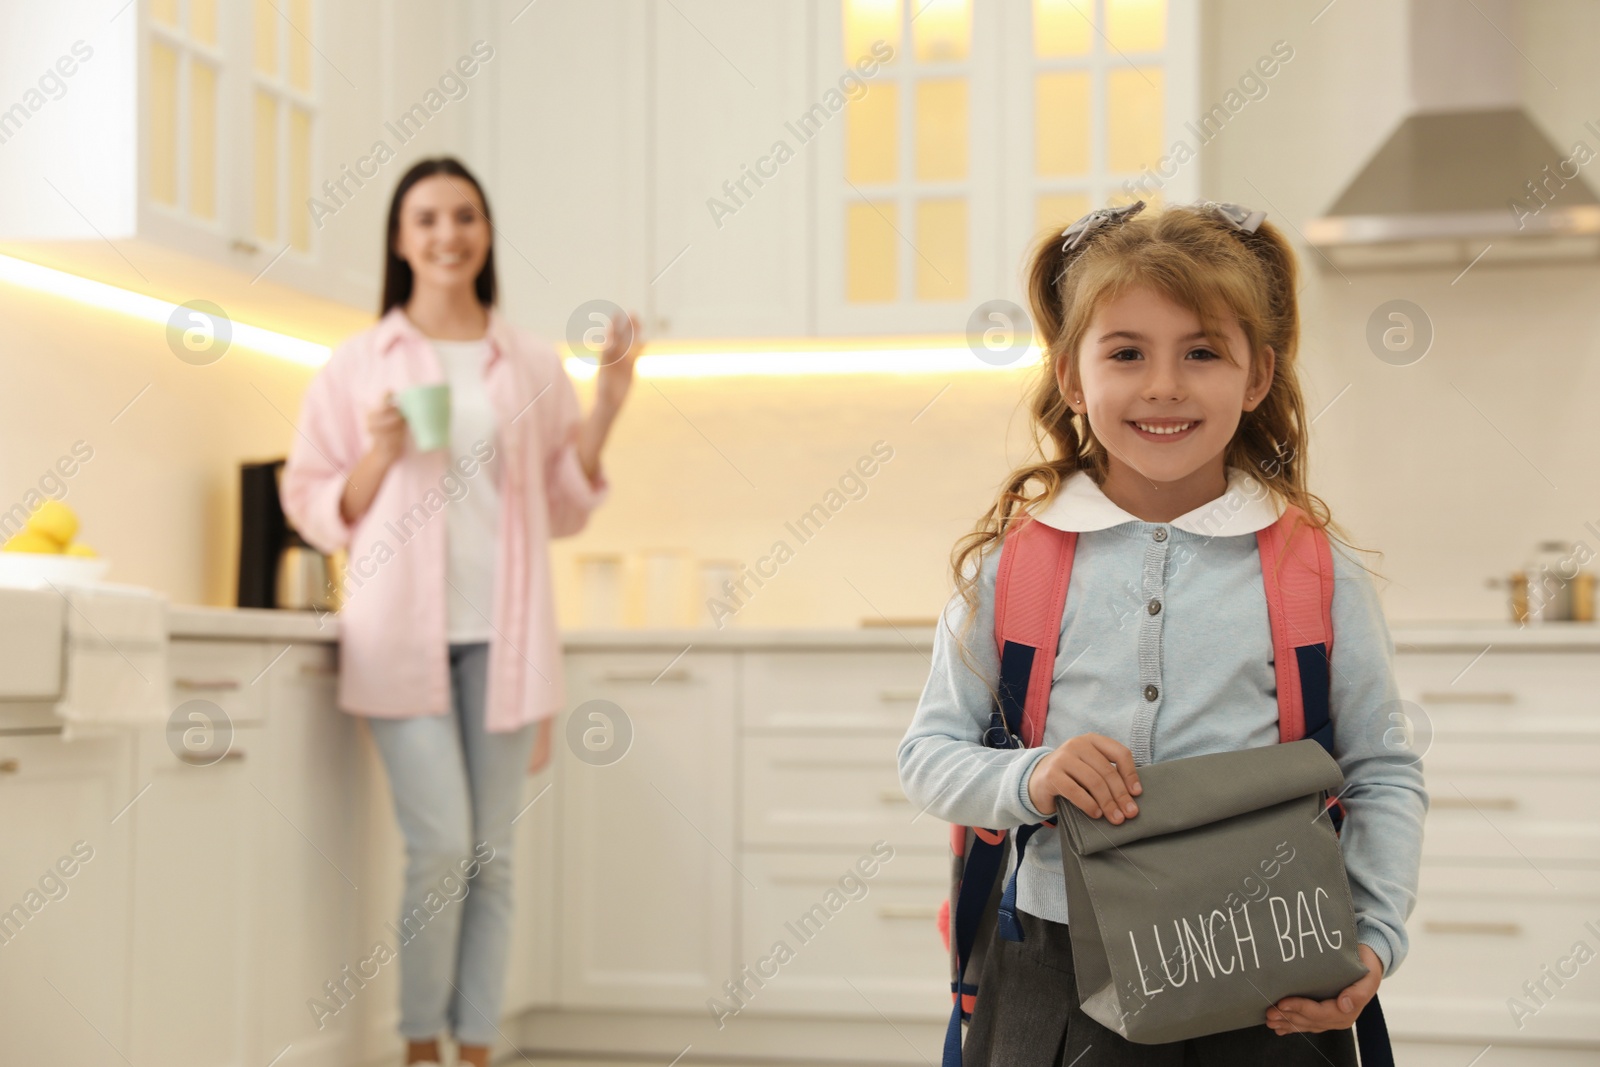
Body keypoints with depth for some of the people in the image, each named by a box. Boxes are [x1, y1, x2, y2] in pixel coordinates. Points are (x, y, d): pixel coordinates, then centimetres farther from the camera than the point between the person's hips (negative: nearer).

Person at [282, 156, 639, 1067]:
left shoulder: (533, 367, 10)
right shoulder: (359, 365, 6)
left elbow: (565, 512, 13)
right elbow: (314, 508, 7)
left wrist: (604, 415, 0)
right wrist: (382, 453, -10)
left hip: (501, 636, 2)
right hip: (405, 635, -2)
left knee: (492, 856, 4)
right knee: (441, 846, -10)